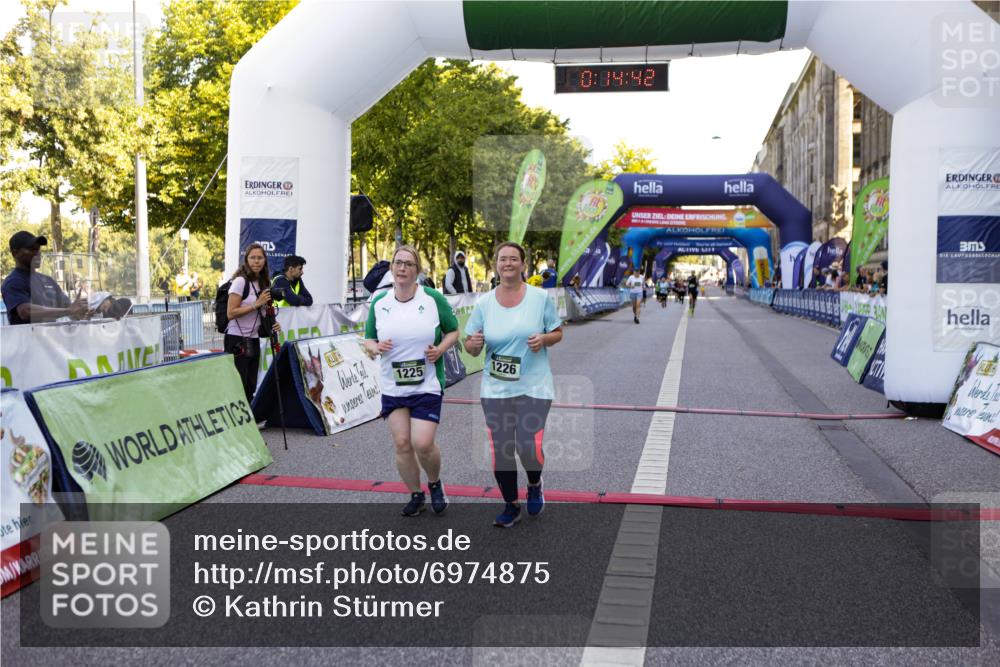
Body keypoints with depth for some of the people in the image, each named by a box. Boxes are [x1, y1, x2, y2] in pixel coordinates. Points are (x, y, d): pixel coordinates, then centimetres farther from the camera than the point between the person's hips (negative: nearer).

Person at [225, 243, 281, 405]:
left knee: (251, 387, 9)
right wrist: (256, 304, -20)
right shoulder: (240, 281, -11)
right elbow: (231, 313, -17)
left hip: (253, 340, 7)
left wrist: (272, 324, 4)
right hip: (237, 340, -7)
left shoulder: (264, 283, 11)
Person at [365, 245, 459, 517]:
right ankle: (416, 496, 24)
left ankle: (435, 484, 22)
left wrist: (440, 349, -13)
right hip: (392, 386, 3)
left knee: (422, 444, -10)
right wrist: (375, 347, -13)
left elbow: (453, 330, 5)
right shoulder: (379, 302, 2)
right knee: (401, 443, 3)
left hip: (427, 385, -3)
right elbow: (368, 339, 10)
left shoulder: (433, 298, -5)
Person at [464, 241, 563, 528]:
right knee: (500, 450, 2)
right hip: (495, 389, 2)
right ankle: (511, 506, 26)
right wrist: (474, 343, -18)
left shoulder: (540, 297, -2)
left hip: (534, 387, -2)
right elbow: (471, 348, 6)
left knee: (529, 448, -11)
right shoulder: (484, 303, 1)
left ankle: (535, 486, 26)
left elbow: (558, 333, 6)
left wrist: (544, 339, -16)